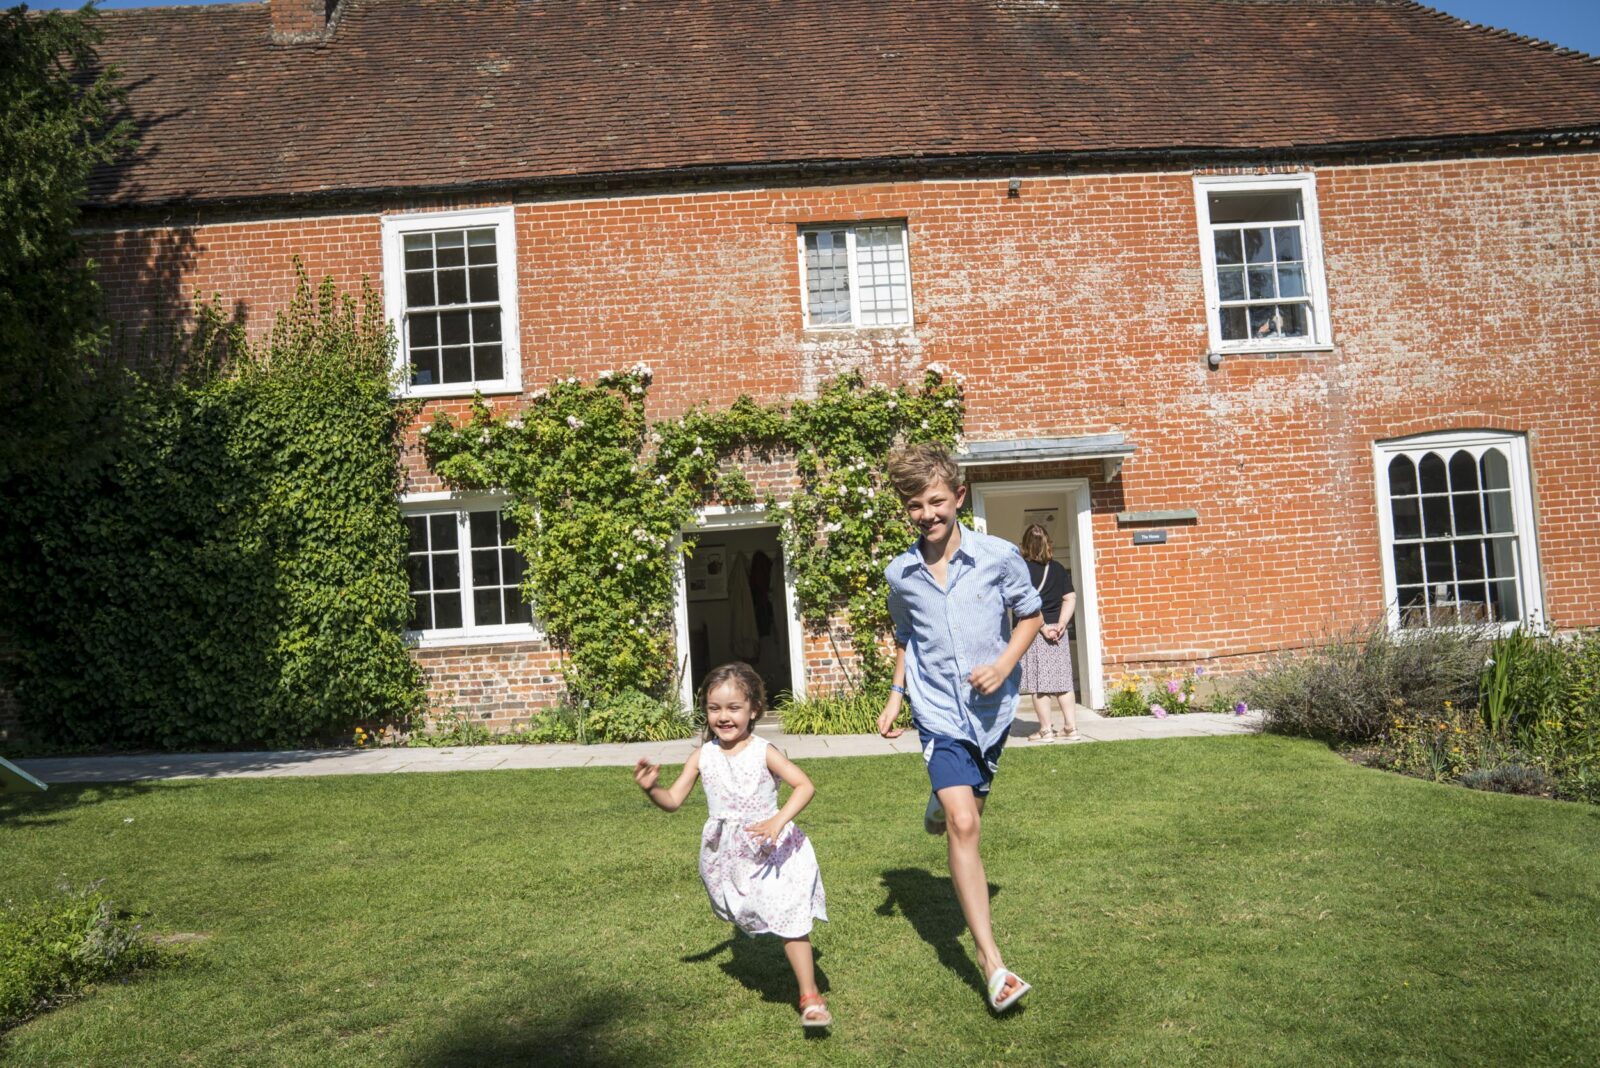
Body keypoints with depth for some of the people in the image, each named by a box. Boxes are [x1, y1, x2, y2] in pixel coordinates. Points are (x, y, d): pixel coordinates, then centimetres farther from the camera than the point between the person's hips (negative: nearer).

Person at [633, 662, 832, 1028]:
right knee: (754, 919, 20)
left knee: (791, 922, -5)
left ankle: (811, 998, 5)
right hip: (727, 857, 4)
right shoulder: (703, 757, -4)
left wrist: (778, 820, -33)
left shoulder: (763, 752, -14)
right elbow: (674, 800, -2)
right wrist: (651, 789, -23)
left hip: (772, 851, -4)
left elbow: (805, 785, -20)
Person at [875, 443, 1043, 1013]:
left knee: (967, 812, 18)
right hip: (939, 713, -1)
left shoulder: (999, 555, -10)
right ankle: (991, 961, -10)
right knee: (964, 826, -14)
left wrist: (1004, 665, -12)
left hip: (991, 708, 1)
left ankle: (941, 801, 57)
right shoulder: (900, 574, -3)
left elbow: (1029, 615, 4)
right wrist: (895, 697, 6)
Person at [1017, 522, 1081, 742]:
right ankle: (1071, 728, 10)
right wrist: (1061, 624, -1)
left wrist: (1042, 627, -12)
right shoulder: (1058, 569, 7)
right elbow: (1070, 598, 4)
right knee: (1062, 682, 9)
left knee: (1038, 684, 2)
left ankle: (1045, 730, 6)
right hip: (1057, 632, 5)